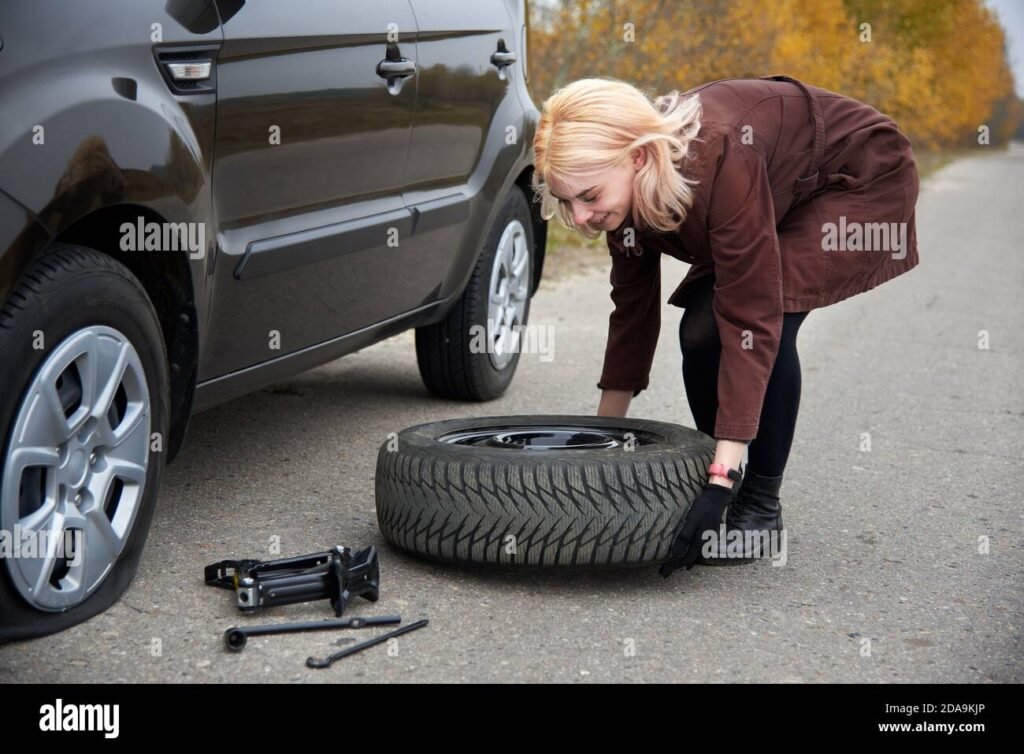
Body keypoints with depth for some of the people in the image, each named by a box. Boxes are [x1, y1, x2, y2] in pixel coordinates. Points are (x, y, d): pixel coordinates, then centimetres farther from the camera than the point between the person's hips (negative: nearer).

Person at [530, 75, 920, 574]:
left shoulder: (716, 156, -40)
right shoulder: (627, 184, -18)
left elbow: (753, 319, -39)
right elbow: (633, 312, -6)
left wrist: (722, 479, -40)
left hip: (865, 181, -7)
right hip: (785, 194, 7)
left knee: (771, 316, -25)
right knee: (702, 330, -11)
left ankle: (760, 507, -10)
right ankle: (712, 472, 9)